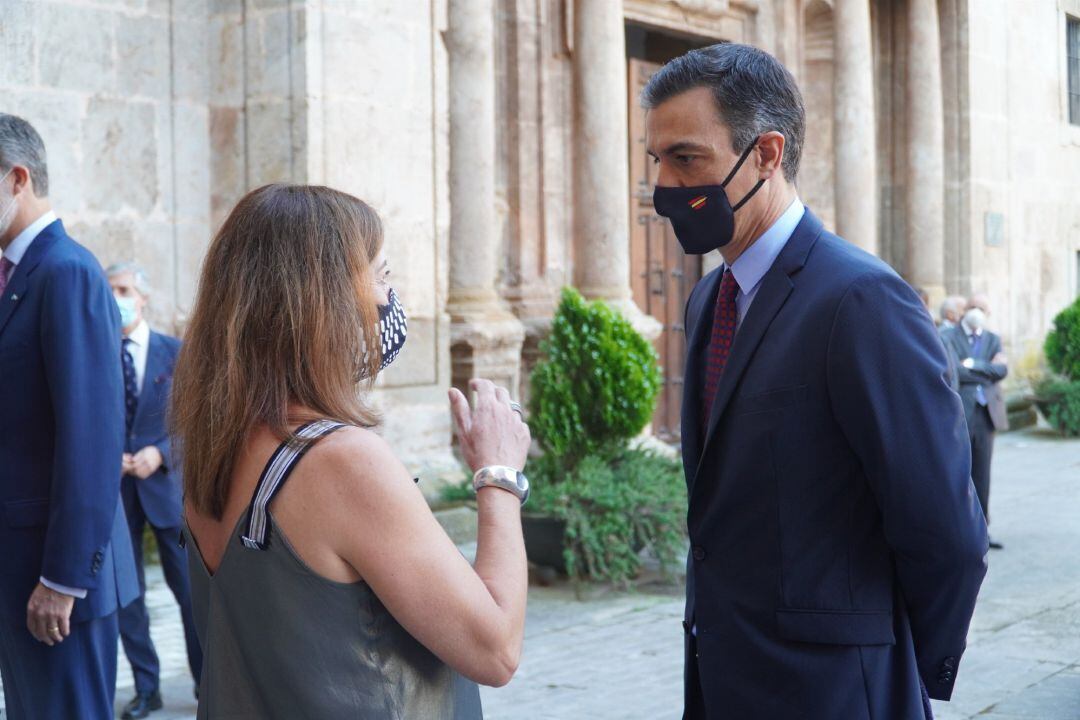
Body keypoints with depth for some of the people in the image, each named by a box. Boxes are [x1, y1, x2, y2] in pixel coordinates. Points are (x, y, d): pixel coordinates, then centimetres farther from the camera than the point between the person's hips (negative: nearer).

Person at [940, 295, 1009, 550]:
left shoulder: (993, 340, 16)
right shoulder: (947, 338, 0)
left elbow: (1002, 370, -1)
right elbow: (953, 371, -15)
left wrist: (973, 364, -10)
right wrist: (987, 370, -6)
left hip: (986, 415, 5)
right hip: (958, 415, -5)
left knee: (982, 476, 7)